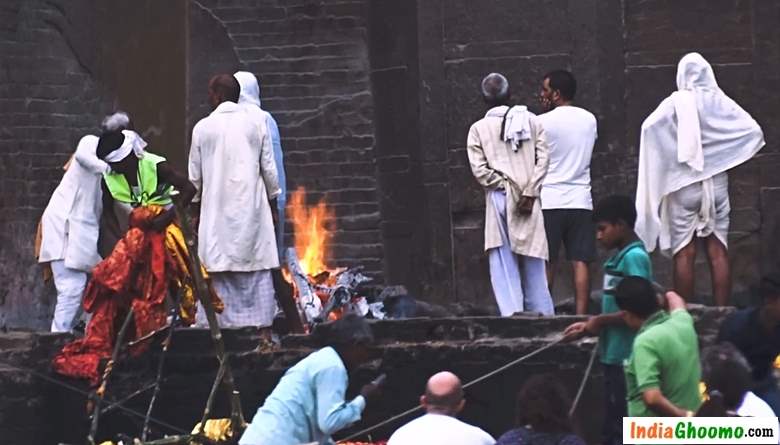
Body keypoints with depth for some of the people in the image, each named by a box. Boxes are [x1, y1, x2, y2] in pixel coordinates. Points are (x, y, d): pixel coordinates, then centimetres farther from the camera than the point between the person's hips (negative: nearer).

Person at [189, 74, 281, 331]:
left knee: (220, 266, 2)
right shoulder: (256, 125, 1)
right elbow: (269, 168, 3)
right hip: (252, 206, 1)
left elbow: (195, 175, 5)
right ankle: (263, 325, 2)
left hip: (217, 209, -1)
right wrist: (272, 200, 15)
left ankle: (224, 325, -1)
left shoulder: (203, 128, -1)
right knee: (258, 269, 4)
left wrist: (196, 204, 17)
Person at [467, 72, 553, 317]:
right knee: (532, 262, 8)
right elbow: (542, 159, -3)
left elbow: (480, 170, -8)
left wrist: (507, 187, -4)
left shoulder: (478, 129, 1)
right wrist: (529, 192, -6)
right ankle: (543, 315, 10)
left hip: (499, 199, -2)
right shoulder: (530, 120, 6)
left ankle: (512, 313, -7)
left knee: (504, 262, 1)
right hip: (529, 201, 2)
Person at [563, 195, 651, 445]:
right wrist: (589, 328, 9)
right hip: (614, 356, 9)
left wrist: (600, 321, -12)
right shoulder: (619, 257, 13)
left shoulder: (635, 257, -15)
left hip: (627, 357, -9)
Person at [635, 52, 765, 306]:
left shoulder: (675, 103, -6)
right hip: (716, 183, 2)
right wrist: (729, 156, 12)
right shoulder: (720, 102, 0)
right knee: (718, 252, 3)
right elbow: (753, 131, -2)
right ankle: (722, 312, 0)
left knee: (684, 254, 0)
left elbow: (650, 126, -21)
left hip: (684, 186, -2)